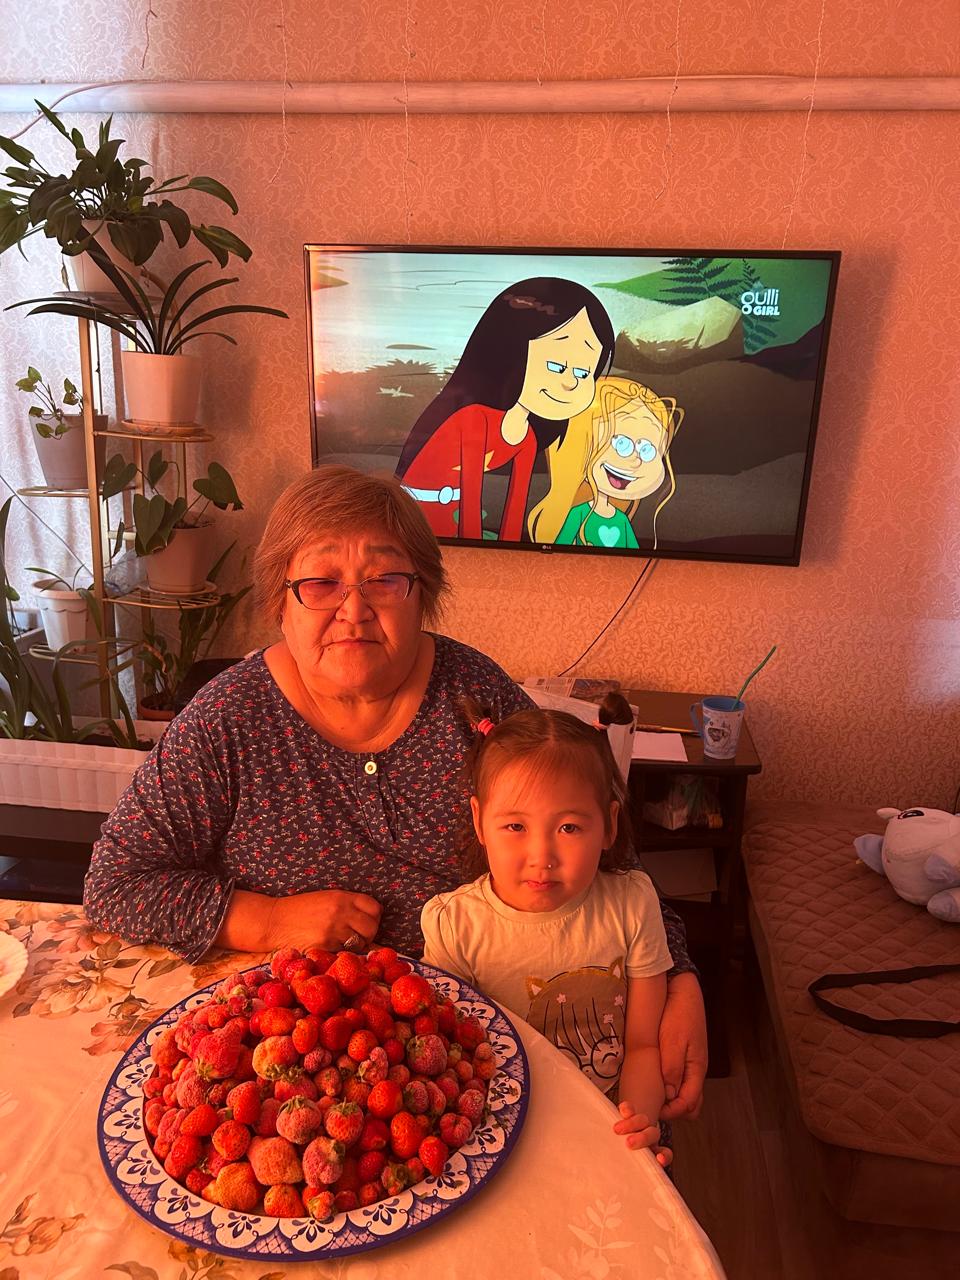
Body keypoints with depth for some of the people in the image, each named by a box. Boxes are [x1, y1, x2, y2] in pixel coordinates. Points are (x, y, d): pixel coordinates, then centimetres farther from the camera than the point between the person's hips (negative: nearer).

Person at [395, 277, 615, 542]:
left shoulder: (528, 439, 0)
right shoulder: (476, 418, -25)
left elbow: (517, 498, 2)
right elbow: (470, 495, -24)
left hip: (452, 515, 7)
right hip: (420, 509, -7)